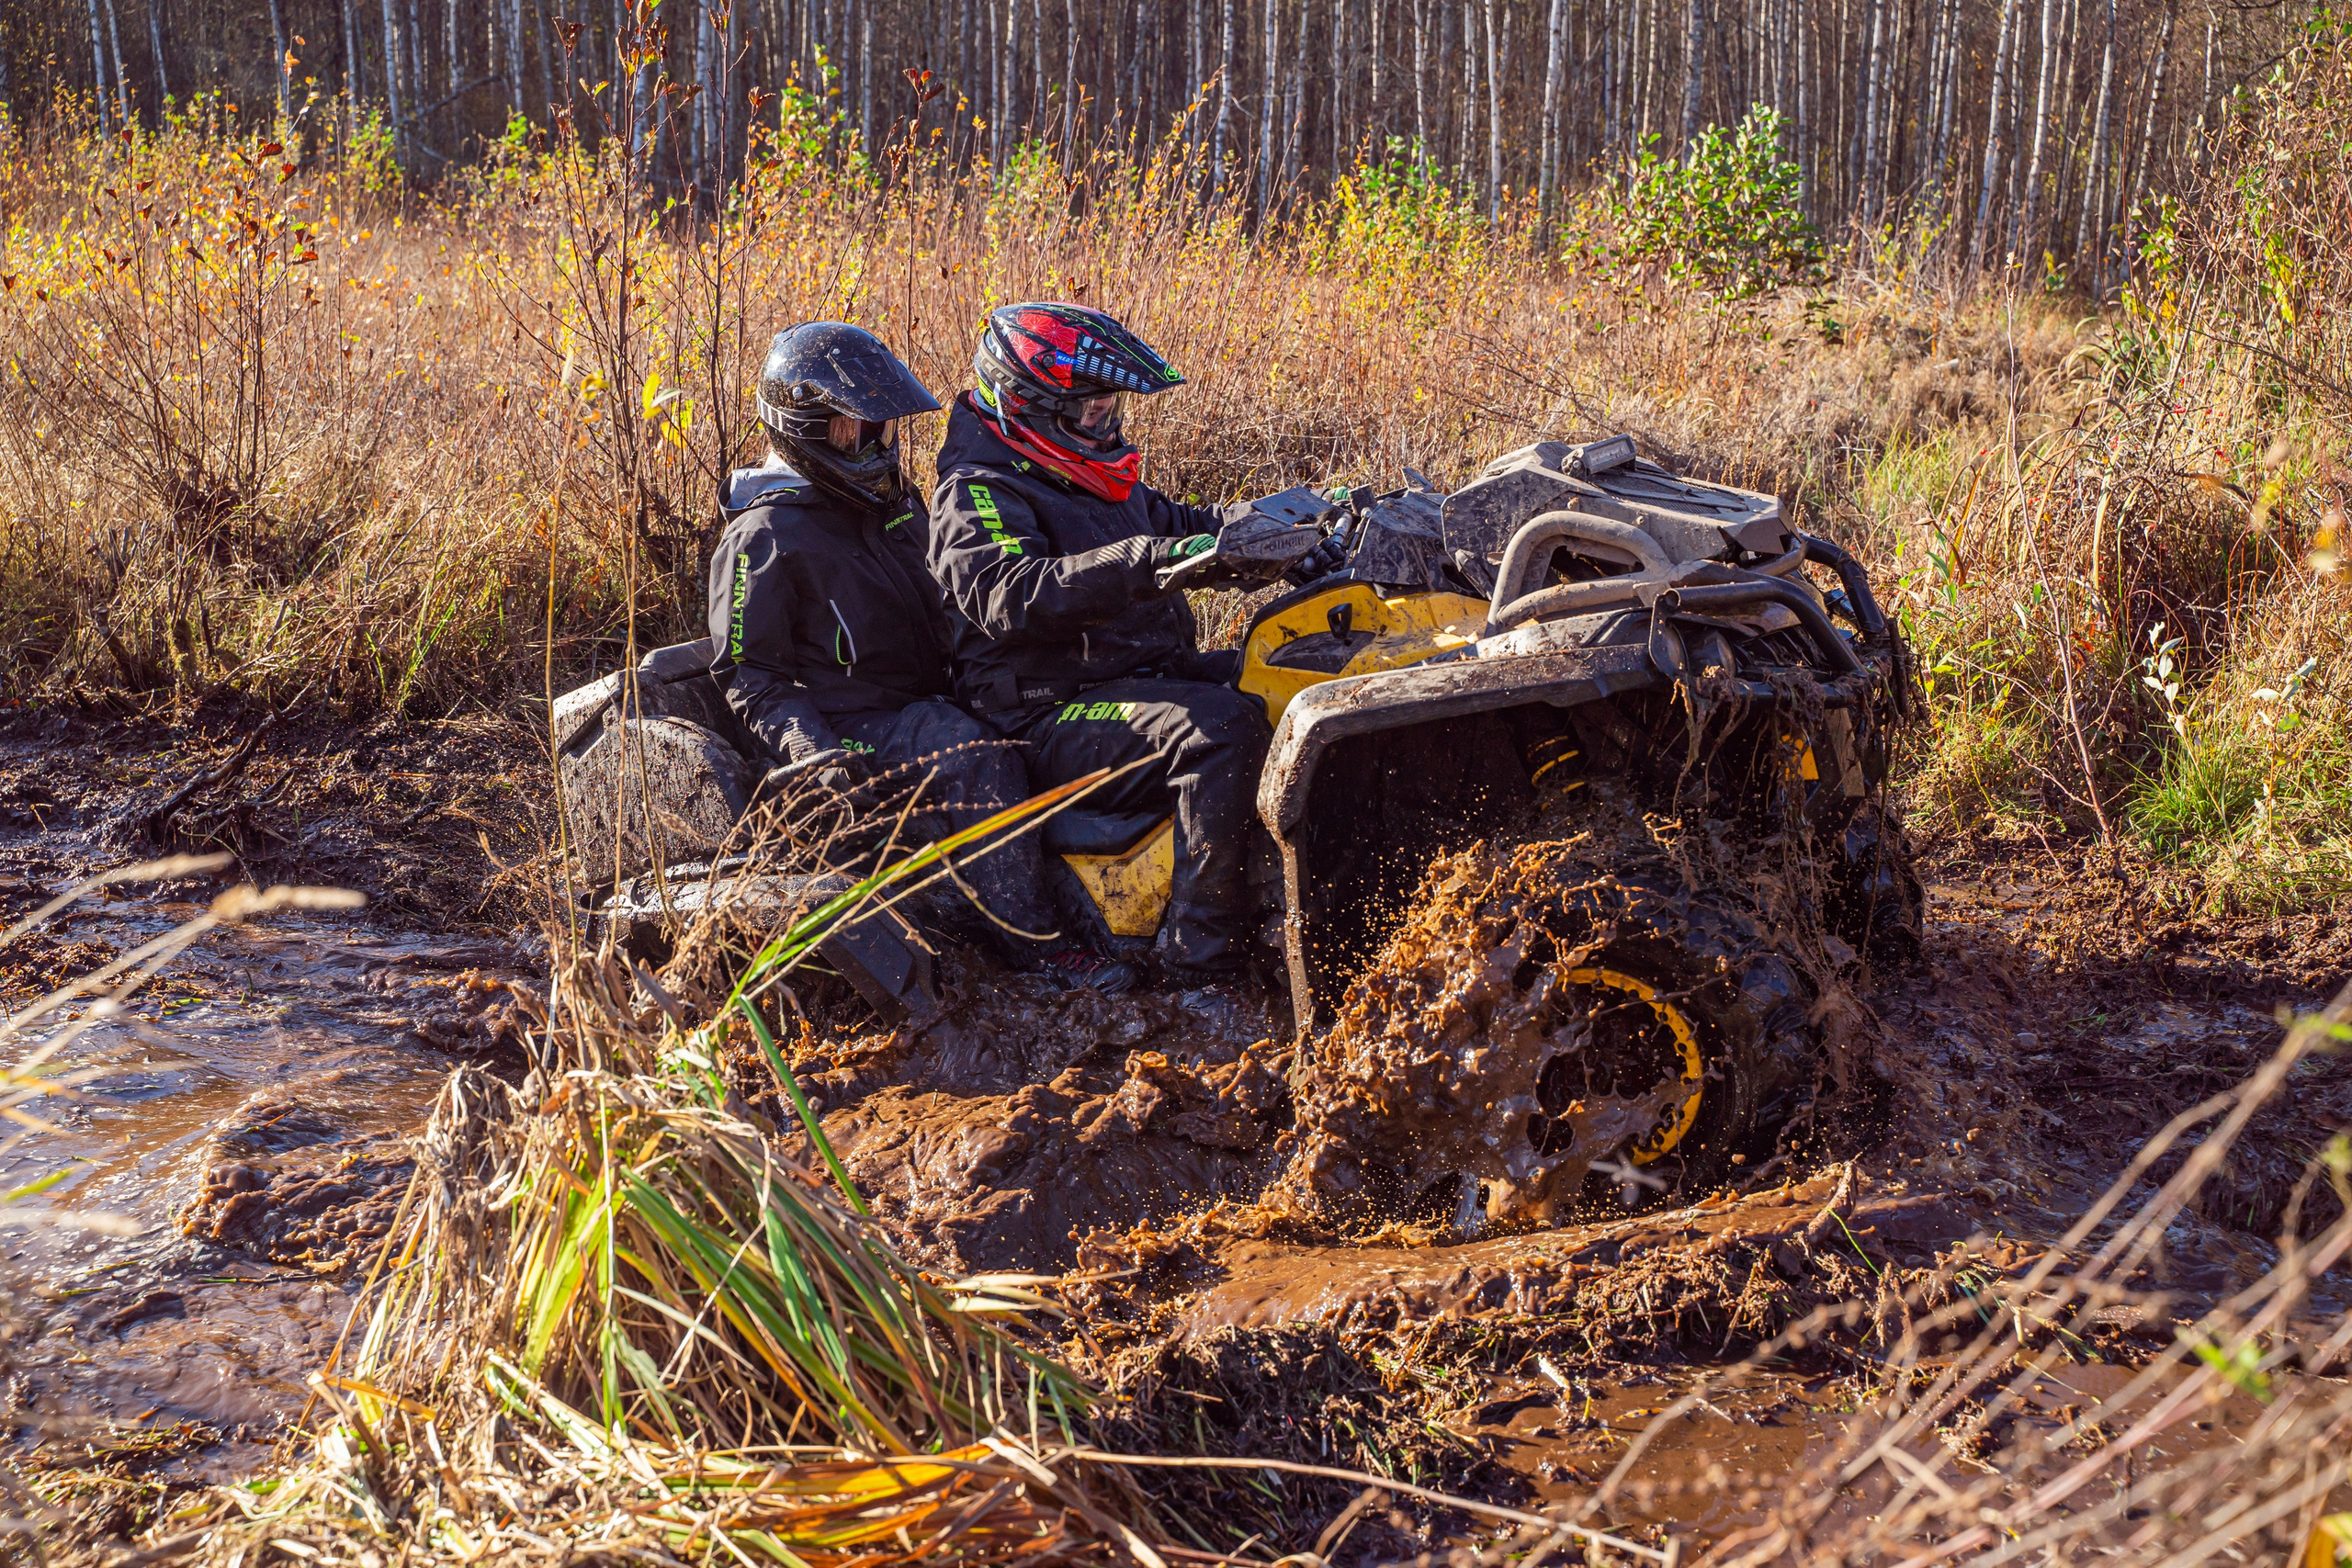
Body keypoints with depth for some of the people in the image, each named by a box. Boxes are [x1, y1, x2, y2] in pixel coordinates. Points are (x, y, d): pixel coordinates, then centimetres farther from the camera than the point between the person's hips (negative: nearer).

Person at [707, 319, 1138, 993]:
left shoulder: (890, 502, 16)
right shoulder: (765, 538, -10)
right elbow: (748, 676, -11)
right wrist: (817, 752, -25)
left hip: (924, 703, 8)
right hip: (850, 732, -8)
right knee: (978, 759, -32)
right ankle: (1032, 943, -27)